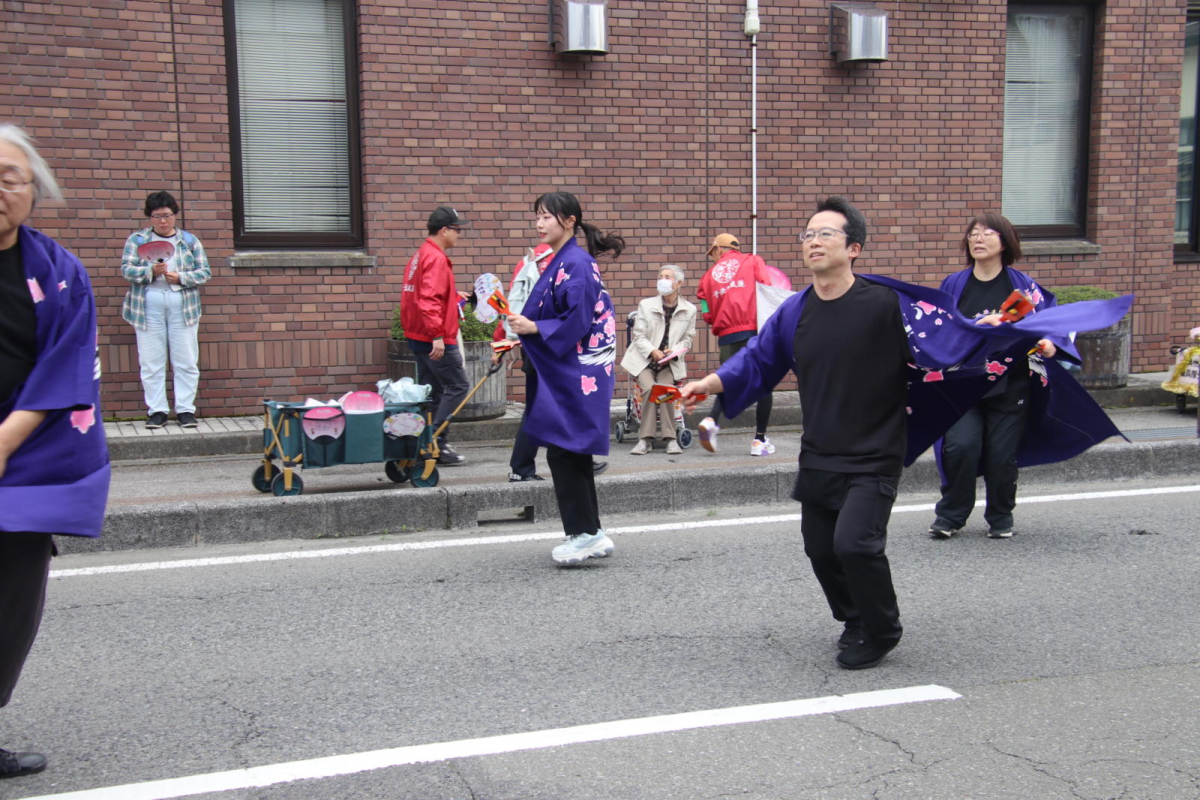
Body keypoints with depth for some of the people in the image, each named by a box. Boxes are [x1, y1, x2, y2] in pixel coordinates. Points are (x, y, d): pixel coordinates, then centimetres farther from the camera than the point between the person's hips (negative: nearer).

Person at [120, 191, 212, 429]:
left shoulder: (189, 240, 12)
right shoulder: (137, 239, 10)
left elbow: (205, 272, 8)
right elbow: (127, 269, 1)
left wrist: (180, 277, -9)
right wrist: (151, 271, -16)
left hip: (183, 308, 1)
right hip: (148, 308, 0)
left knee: (186, 362, -1)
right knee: (151, 363, 0)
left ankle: (185, 409, 5)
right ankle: (156, 411, 5)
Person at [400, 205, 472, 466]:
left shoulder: (421, 255, 15)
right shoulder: (436, 258, -16)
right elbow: (429, 300, -25)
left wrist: (455, 295, 23)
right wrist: (437, 335, -27)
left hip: (419, 337, 10)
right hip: (436, 340, -10)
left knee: (431, 391, 13)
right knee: (457, 386, -3)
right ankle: (436, 442, -5)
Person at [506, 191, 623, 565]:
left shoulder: (576, 264, -15)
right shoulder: (560, 263, 15)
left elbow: (577, 322, -21)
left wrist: (533, 328, -19)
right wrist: (524, 330, 16)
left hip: (576, 373, -10)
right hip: (561, 371, 10)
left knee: (563, 452, -6)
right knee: (573, 455, 12)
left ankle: (586, 533, 2)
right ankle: (590, 534, 19)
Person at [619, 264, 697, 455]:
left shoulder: (689, 310, 5)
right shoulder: (646, 305, 2)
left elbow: (687, 339, 7)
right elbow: (639, 335, -1)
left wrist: (674, 351, -14)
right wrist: (652, 351, -18)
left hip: (670, 363, 0)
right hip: (644, 360, 0)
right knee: (649, 388, -27)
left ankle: (670, 438, -19)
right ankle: (645, 439, -22)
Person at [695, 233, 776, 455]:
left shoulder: (709, 275, 15)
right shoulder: (753, 261, 10)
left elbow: (708, 315, 9)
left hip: (727, 336, 3)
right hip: (755, 330, -3)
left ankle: (711, 420, -8)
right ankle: (760, 440, 6)